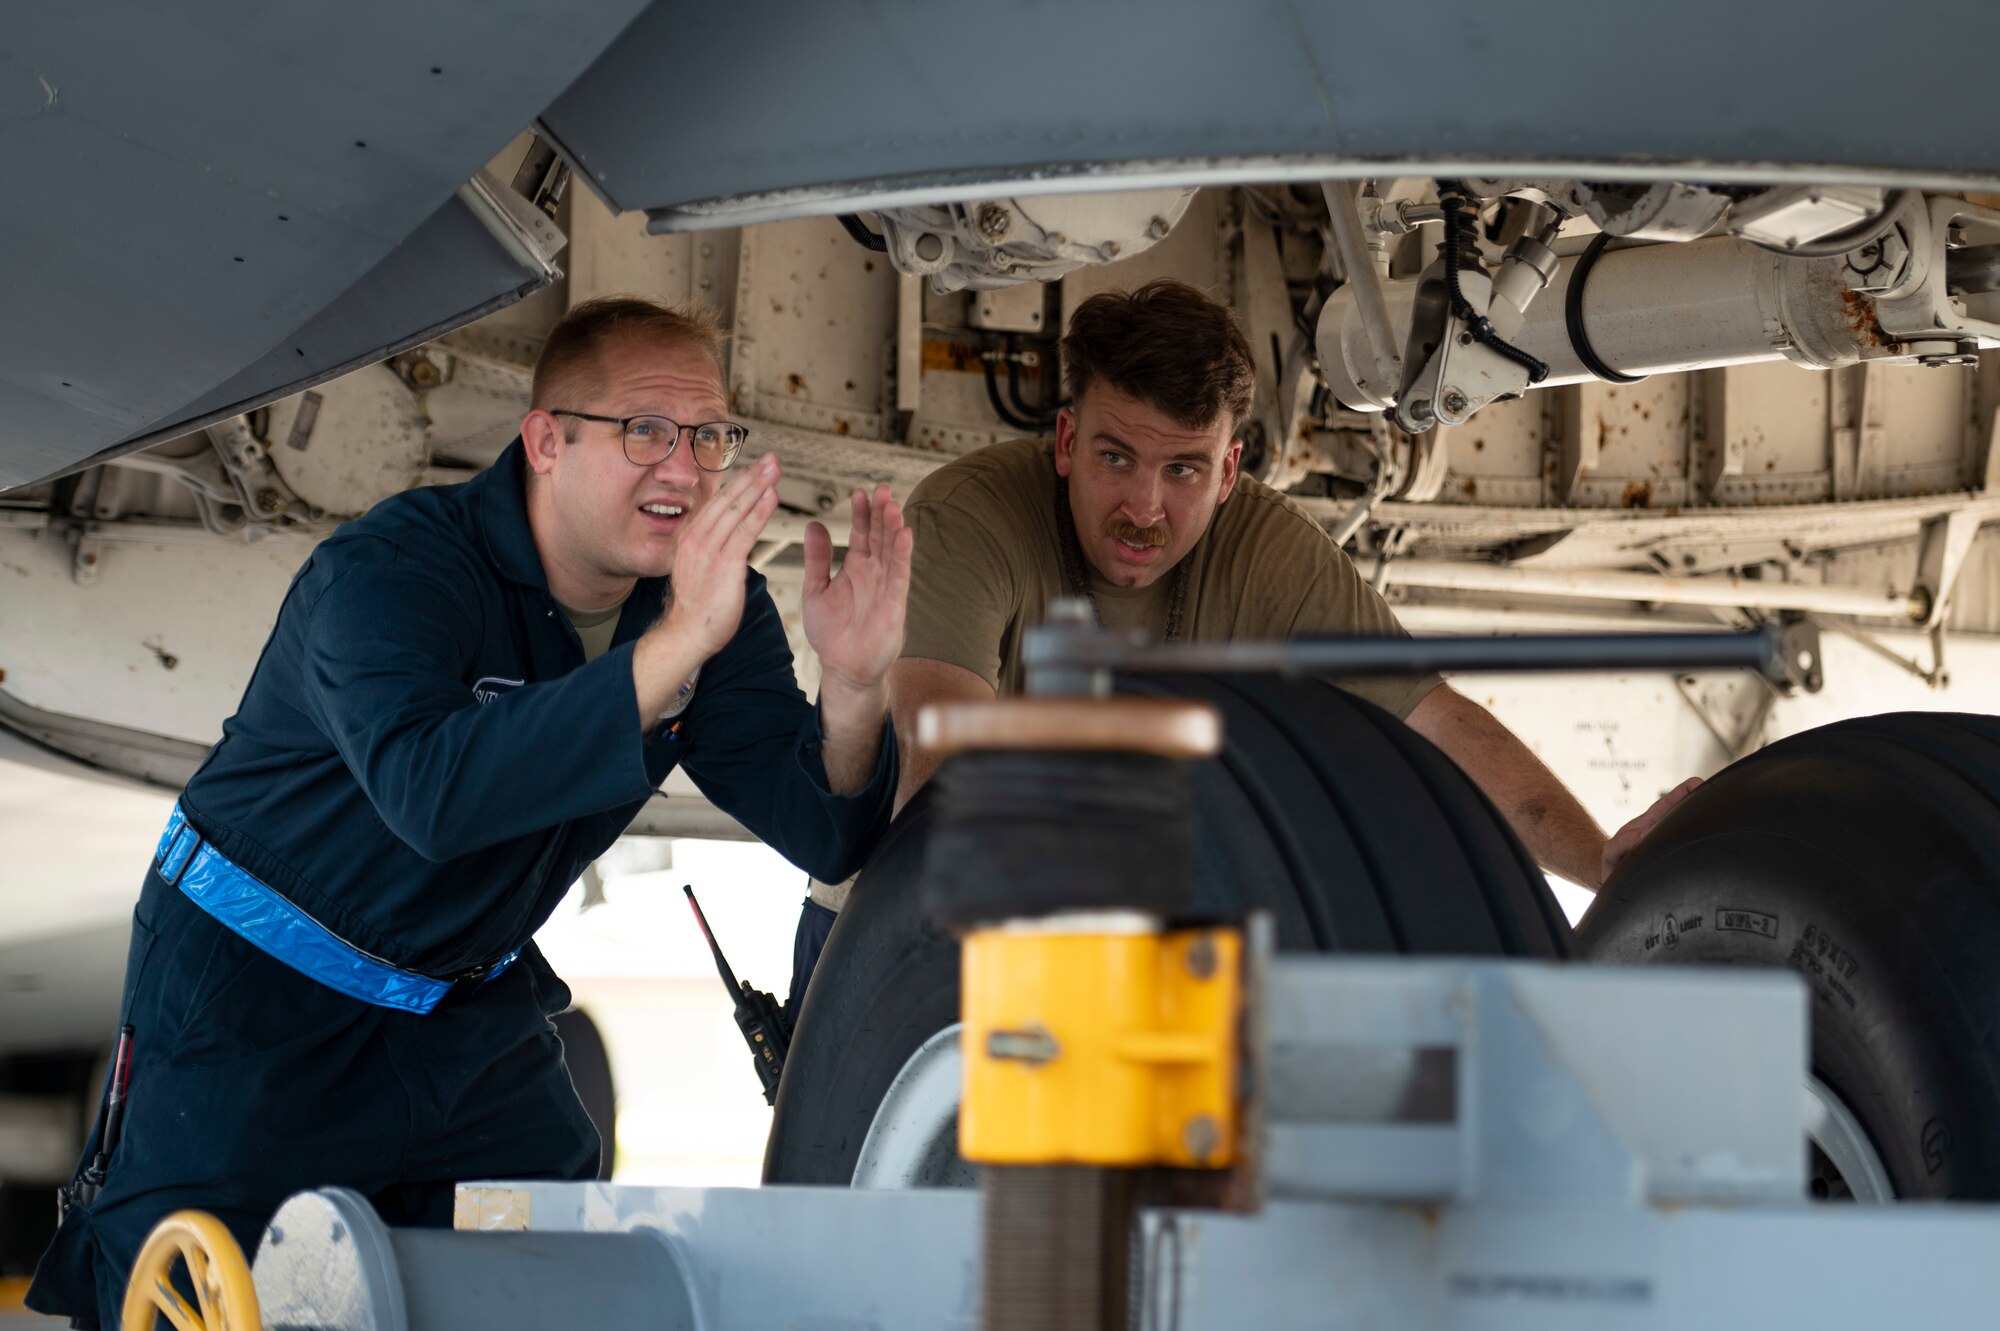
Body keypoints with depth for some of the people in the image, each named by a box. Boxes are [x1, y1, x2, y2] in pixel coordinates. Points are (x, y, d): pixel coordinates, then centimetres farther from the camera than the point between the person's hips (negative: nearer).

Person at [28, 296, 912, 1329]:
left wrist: (851, 687, -33)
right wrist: (670, 650, -52)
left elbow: (823, 837, -11)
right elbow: (428, 788, -47)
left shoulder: (712, 598, -7)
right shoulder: (387, 572, -27)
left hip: (470, 1004, 6)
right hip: (256, 1003, -6)